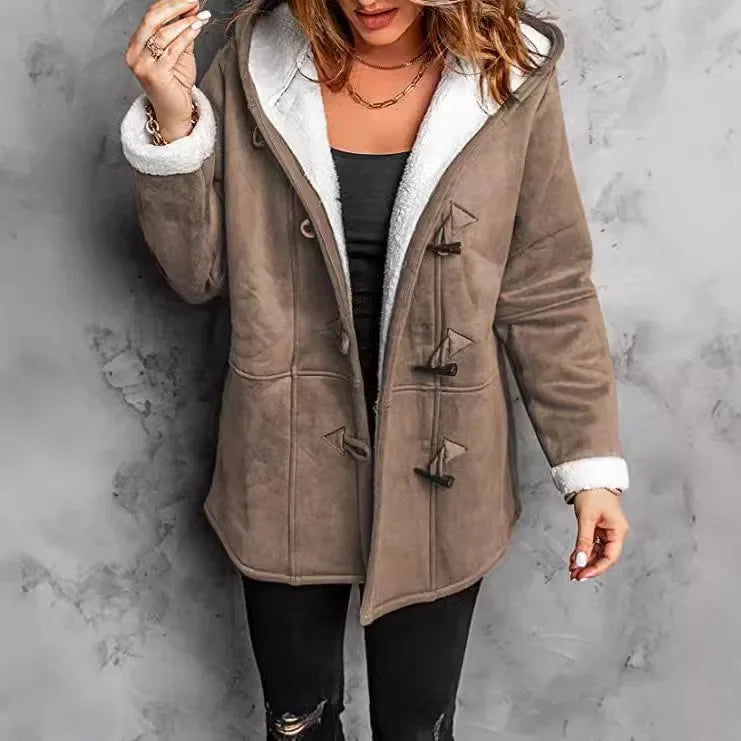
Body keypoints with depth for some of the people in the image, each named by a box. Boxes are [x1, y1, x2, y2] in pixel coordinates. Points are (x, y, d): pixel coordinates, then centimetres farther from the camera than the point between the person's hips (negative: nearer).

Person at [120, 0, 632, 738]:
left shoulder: (512, 79, -9)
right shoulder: (255, 62, -8)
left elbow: (549, 293, -3)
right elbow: (198, 272, -5)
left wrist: (592, 464, -3)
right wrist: (172, 121, -19)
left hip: (434, 474, 0)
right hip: (288, 466, 1)